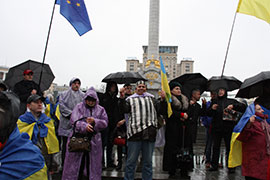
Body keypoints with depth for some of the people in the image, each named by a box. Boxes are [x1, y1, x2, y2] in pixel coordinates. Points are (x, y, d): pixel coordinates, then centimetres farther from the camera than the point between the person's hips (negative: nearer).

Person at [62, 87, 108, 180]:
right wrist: (84, 125, -31)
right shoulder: (79, 107, 2)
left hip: (94, 140, 2)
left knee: (93, 164, 10)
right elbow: (74, 120, -13)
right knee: (76, 163, 4)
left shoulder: (100, 109, 9)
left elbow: (105, 122, 2)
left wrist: (94, 121, -16)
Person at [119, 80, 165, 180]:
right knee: (131, 160, 3)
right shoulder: (130, 99, 11)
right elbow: (124, 110, -3)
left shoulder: (151, 98, 19)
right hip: (135, 133, -2)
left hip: (150, 133, 3)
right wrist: (122, 98, -15)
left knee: (148, 161, 11)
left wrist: (163, 99, -1)